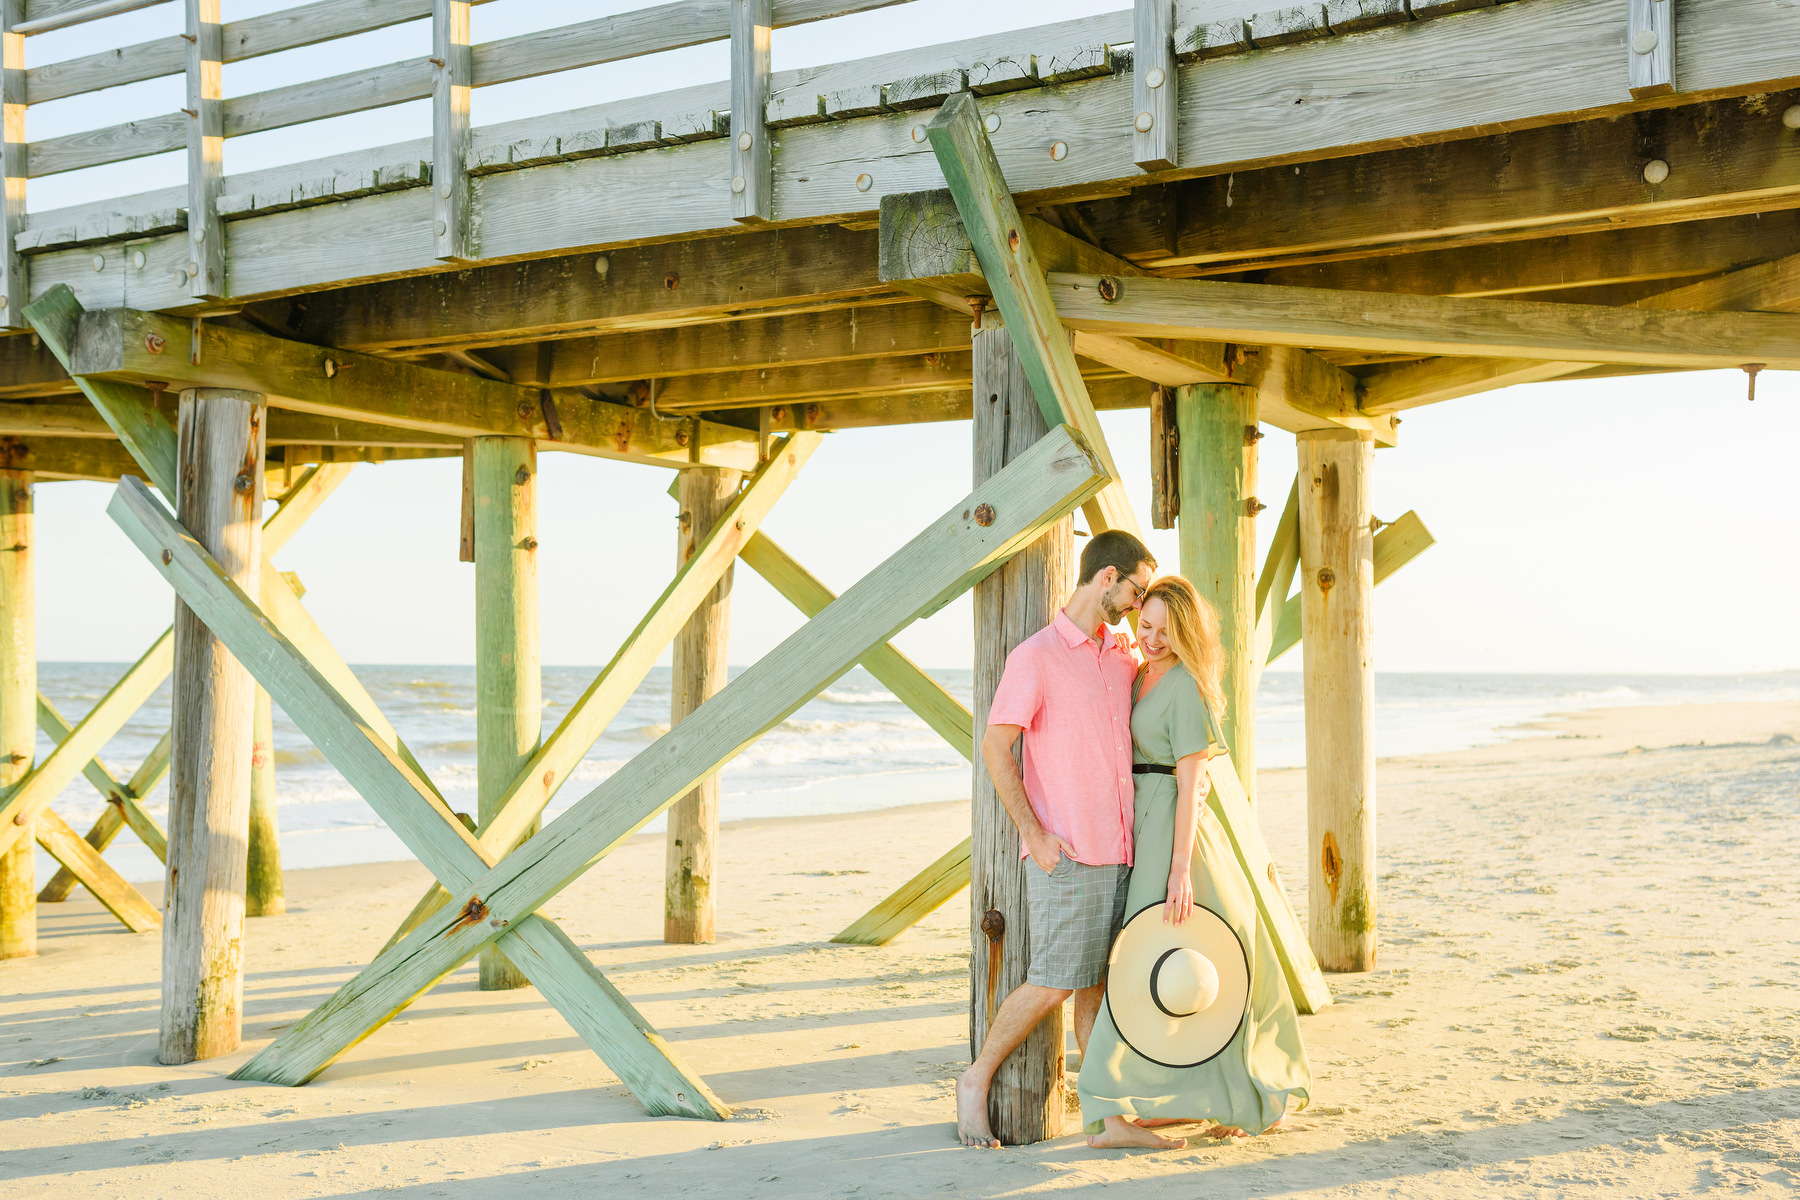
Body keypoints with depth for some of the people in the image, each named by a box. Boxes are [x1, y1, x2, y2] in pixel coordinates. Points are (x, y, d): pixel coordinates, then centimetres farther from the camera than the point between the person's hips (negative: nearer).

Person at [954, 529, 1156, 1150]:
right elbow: (995, 746, -10)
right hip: (1065, 854, -7)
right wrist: (1034, 833, -15)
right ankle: (977, 1079, 11)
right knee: (1054, 982, -6)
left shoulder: (1123, 658, 14)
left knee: (1101, 981, 9)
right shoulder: (1036, 656, -7)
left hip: (1120, 850, 7)